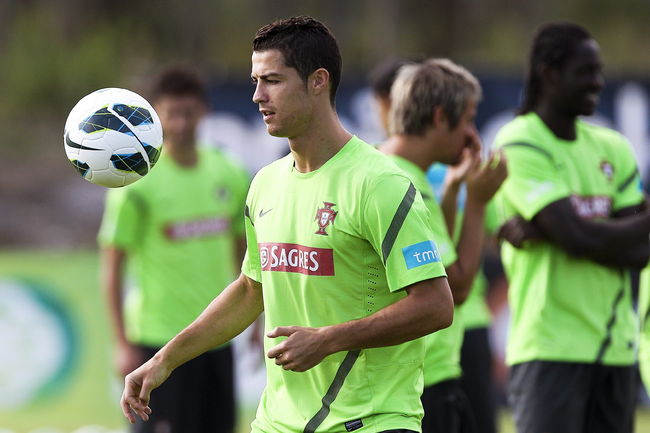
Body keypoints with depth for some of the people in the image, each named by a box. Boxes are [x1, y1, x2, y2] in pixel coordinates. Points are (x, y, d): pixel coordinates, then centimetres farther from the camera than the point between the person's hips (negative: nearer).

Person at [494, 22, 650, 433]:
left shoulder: (612, 148, 13)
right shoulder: (520, 145, -8)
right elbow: (579, 237, -18)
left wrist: (549, 230, -12)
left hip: (616, 348, 7)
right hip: (551, 348, -6)